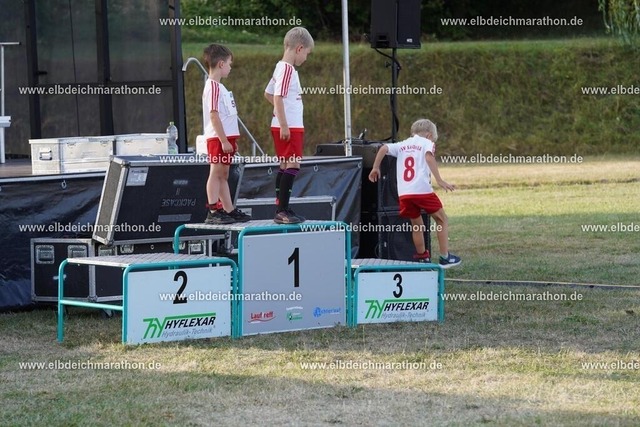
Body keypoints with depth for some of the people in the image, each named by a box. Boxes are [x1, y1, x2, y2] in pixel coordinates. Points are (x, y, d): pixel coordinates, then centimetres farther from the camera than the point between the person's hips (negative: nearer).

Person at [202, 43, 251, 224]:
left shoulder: (218, 87, 18)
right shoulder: (213, 87, -14)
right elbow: (214, 115, -20)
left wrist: (231, 140, 22)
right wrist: (224, 140, -22)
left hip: (225, 138, 10)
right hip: (218, 138, -10)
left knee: (223, 175, 13)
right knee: (216, 173, -8)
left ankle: (229, 210, 17)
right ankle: (213, 212, -9)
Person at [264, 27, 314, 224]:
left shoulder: (282, 67, 16)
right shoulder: (287, 69, -14)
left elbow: (268, 93, 25)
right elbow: (278, 97, -21)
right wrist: (284, 125, -22)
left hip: (290, 126, 11)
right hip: (288, 127, -11)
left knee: (285, 166, 13)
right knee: (292, 165, -12)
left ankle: (281, 209, 17)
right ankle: (282, 211, -14)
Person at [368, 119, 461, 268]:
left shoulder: (402, 145, 21)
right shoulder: (427, 143, 7)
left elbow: (384, 148, 7)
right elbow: (429, 157, -13)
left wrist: (375, 168, 13)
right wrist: (439, 180, -19)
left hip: (404, 193, 5)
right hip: (422, 189, -4)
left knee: (417, 225, 18)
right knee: (441, 219, 10)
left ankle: (422, 258, 20)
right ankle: (445, 257, 7)